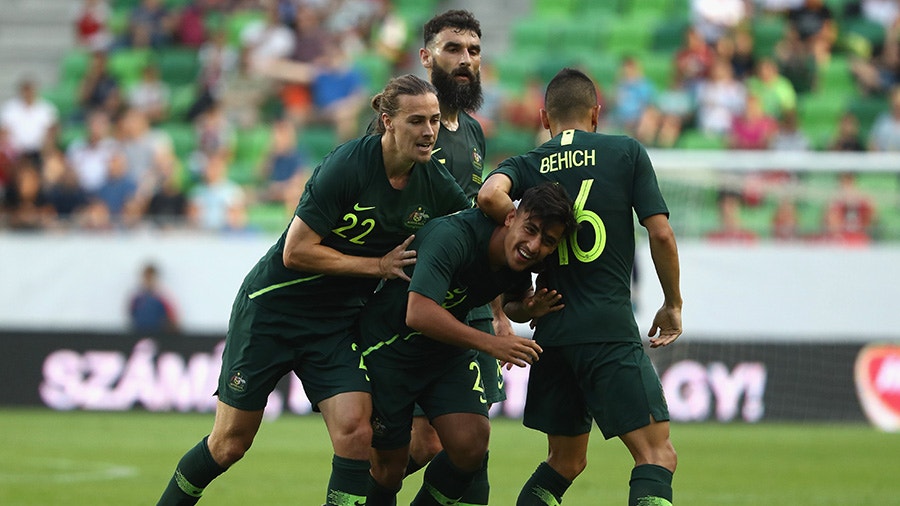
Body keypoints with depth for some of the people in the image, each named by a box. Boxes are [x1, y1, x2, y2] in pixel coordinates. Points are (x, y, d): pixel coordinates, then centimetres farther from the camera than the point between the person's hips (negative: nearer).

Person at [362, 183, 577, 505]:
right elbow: (418, 313, -43)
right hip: (388, 343, -6)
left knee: (471, 445, -13)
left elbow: (512, 303, 14)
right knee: (388, 469, -3)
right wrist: (490, 344, -44)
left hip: (449, 352, 6)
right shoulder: (451, 236, -33)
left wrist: (528, 309, -11)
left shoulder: (520, 260, -9)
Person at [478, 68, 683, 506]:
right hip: (611, 329, -4)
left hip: (552, 333, 4)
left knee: (565, 462, 18)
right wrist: (673, 305, 11)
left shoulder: (527, 165, 8)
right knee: (657, 455, -7)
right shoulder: (627, 152, 4)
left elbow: (490, 194, -14)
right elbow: (661, 233, -1)